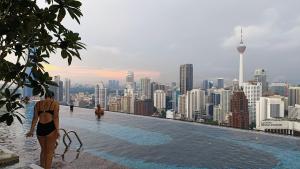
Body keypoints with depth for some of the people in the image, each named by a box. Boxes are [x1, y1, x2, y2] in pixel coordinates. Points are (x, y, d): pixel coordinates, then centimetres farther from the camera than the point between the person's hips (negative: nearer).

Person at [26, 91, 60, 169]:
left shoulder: (38, 104, 11)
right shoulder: (55, 103, 0)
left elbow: (35, 118, 3)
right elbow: (56, 117, -11)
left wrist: (31, 130, 3)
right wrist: (57, 130, -15)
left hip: (40, 128, 5)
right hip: (51, 128, -4)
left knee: (43, 150, 23)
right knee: (50, 152, 6)